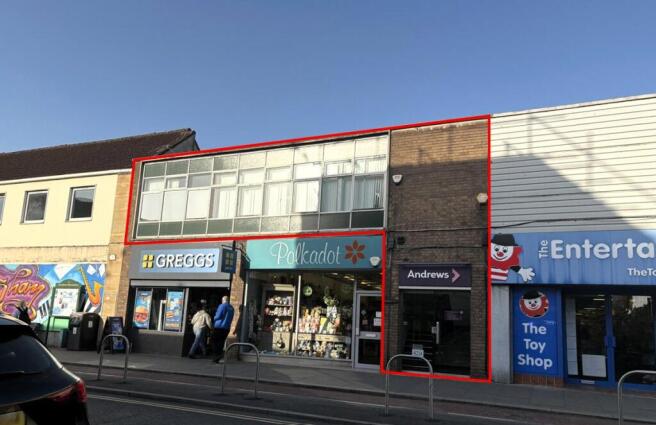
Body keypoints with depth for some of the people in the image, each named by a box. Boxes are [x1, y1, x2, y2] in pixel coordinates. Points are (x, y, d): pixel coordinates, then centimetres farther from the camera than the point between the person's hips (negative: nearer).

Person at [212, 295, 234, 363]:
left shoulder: (222, 306, -10)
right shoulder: (232, 308, 12)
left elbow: (218, 316, -12)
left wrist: (215, 318, 8)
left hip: (219, 327, -7)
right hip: (227, 328, 7)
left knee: (214, 341, 3)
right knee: (221, 342, 8)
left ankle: (218, 354, -15)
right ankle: (216, 359, 7)